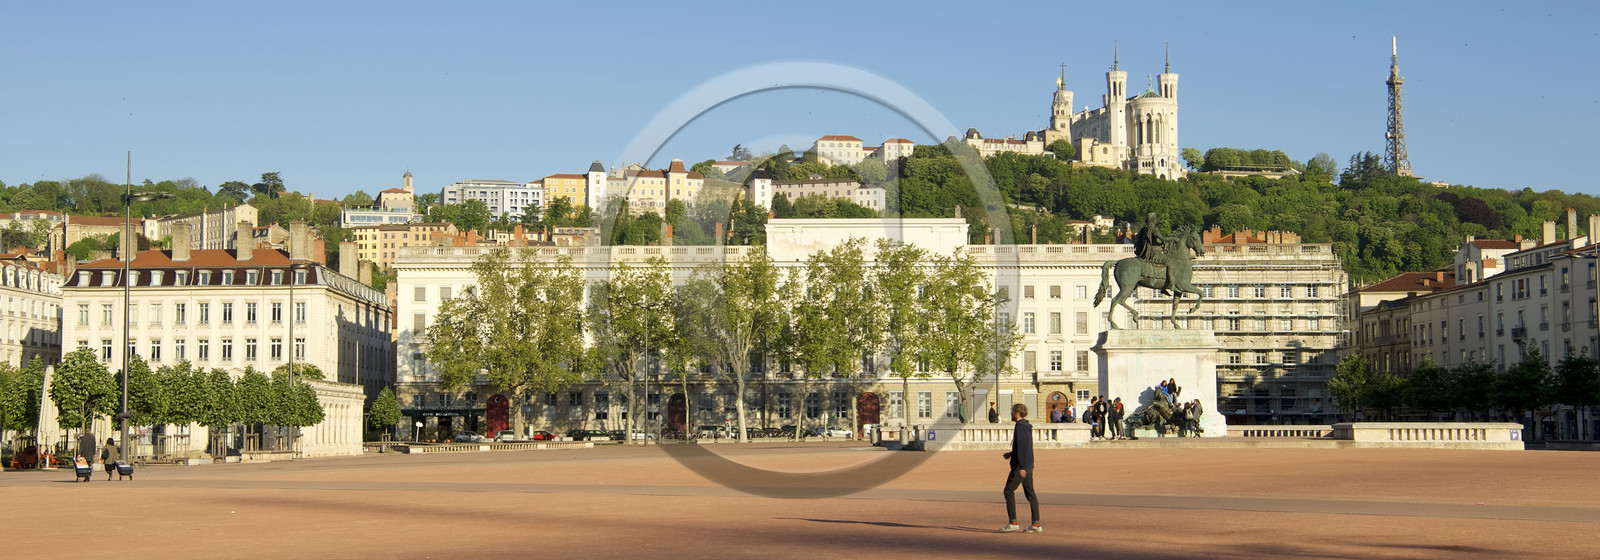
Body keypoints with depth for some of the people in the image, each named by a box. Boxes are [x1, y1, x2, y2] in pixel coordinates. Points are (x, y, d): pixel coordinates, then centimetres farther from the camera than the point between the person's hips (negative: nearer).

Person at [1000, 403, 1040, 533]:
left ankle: (1013, 523, -5)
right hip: (1029, 465, 9)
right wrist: (1011, 454, 25)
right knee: (1030, 493, 7)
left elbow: (1022, 447, -21)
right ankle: (1036, 524, 4)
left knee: (1009, 491, -3)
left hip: (1020, 466, -9)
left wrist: (1021, 466, -24)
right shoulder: (1027, 427, 16)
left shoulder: (1020, 426, -13)